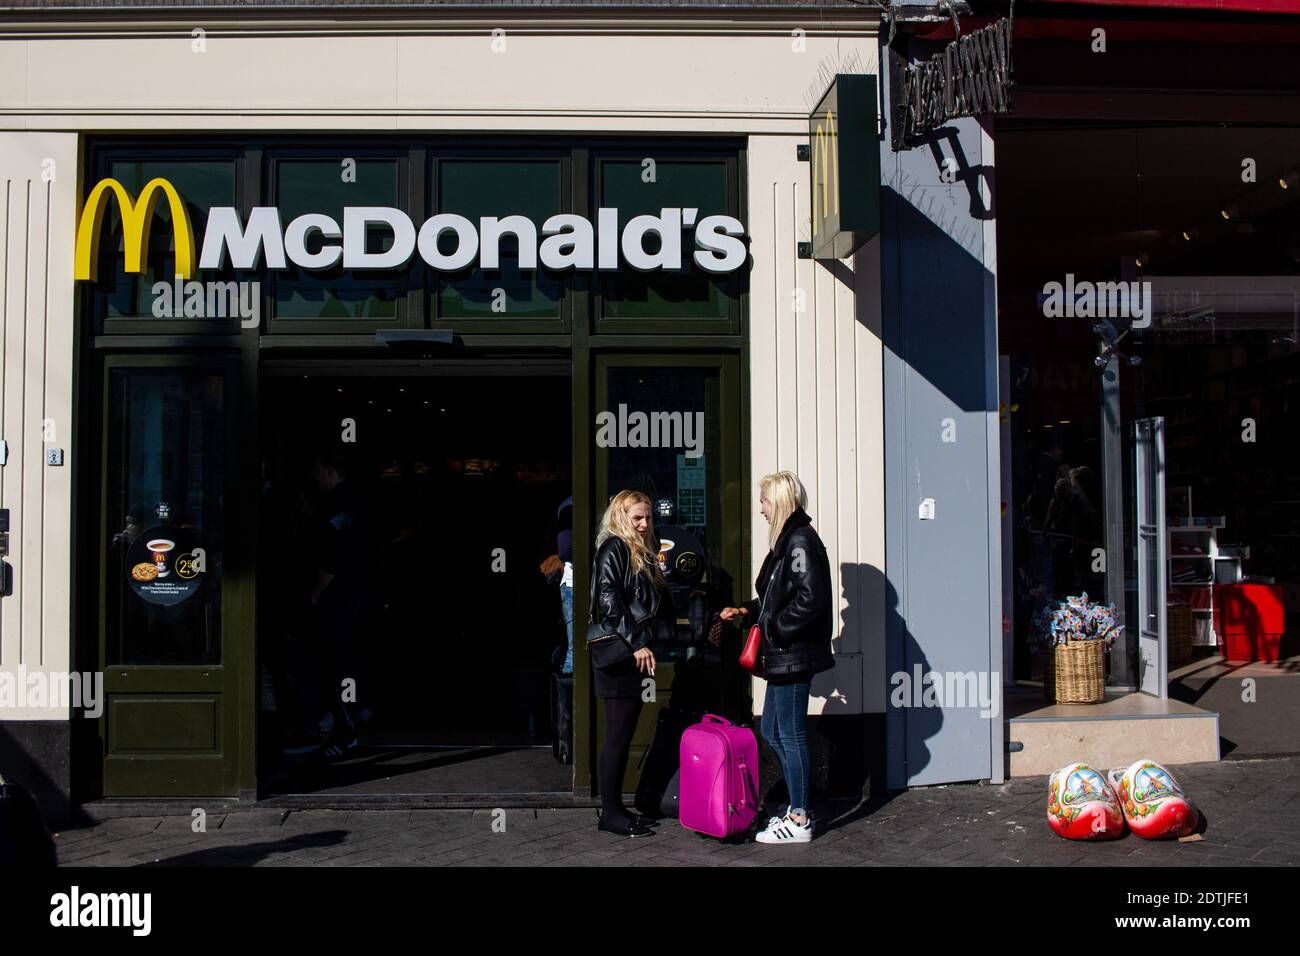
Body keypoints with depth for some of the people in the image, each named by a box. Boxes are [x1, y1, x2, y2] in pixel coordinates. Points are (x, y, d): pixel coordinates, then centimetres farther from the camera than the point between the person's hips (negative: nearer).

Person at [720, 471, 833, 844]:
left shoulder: (800, 541, -15)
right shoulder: (789, 540, 15)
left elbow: (809, 599, -24)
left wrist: (774, 629, -17)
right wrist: (747, 611, 17)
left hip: (794, 656, -10)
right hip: (783, 657, 10)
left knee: (790, 735, -2)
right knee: (771, 731, 16)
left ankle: (799, 821, 7)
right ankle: (797, 806, 25)